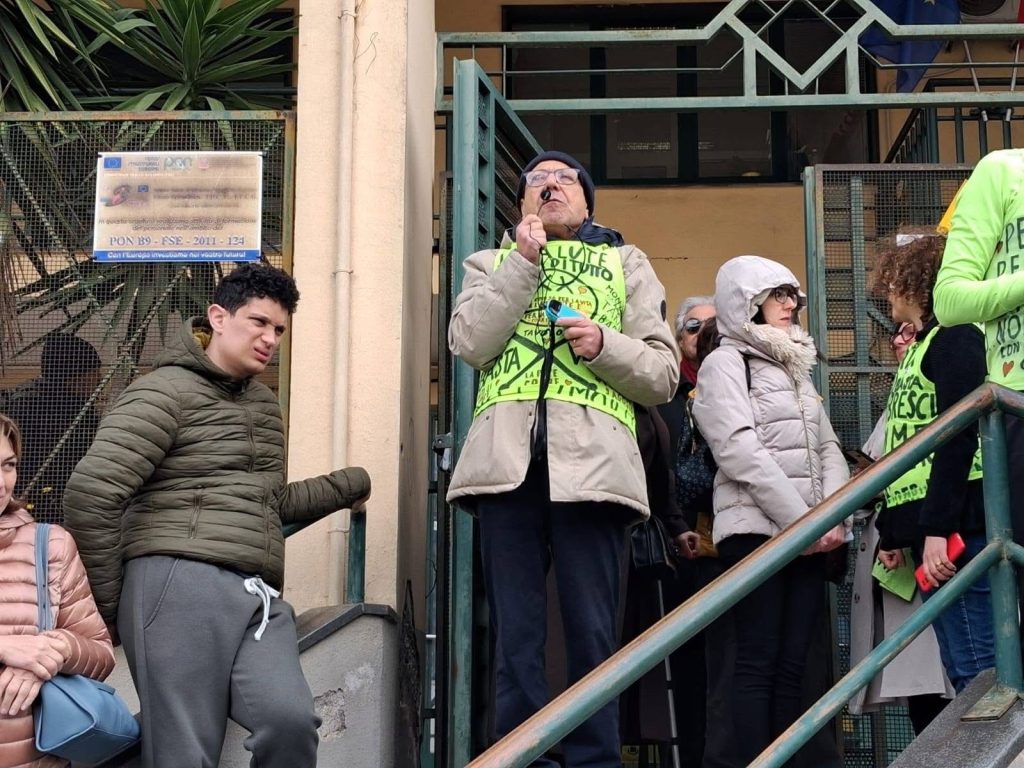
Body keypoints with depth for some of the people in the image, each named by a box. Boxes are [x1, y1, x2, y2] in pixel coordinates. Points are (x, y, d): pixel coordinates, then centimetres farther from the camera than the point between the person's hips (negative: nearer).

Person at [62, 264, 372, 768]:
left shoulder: (263, 405, 27)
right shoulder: (167, 392, 0)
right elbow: (90, 494, -9)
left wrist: (349, 485, 37)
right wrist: (108, 602, -4)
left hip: (258, 597, 7)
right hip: (181, 585, -7)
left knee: (291, 721, -20)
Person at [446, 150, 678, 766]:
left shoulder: (626, 263, 23)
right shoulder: (492, 263, 24)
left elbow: (664, 374, 14)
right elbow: (470, 344, 3)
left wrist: (605, 344, -4)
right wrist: (523, 262, 0)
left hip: (591, 461, -1)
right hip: (507, 461, 1)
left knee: (593, 635, -4)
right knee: (516, 637, -1)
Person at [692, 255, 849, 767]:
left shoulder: (796, 368, 22)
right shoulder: (725, 363, 0)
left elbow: (828, 447, 16)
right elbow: (740, 450, -12)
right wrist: (801, 520, -15)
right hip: (756, 530, -6)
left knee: (792, 667, 2)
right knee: (758, 662, -10)